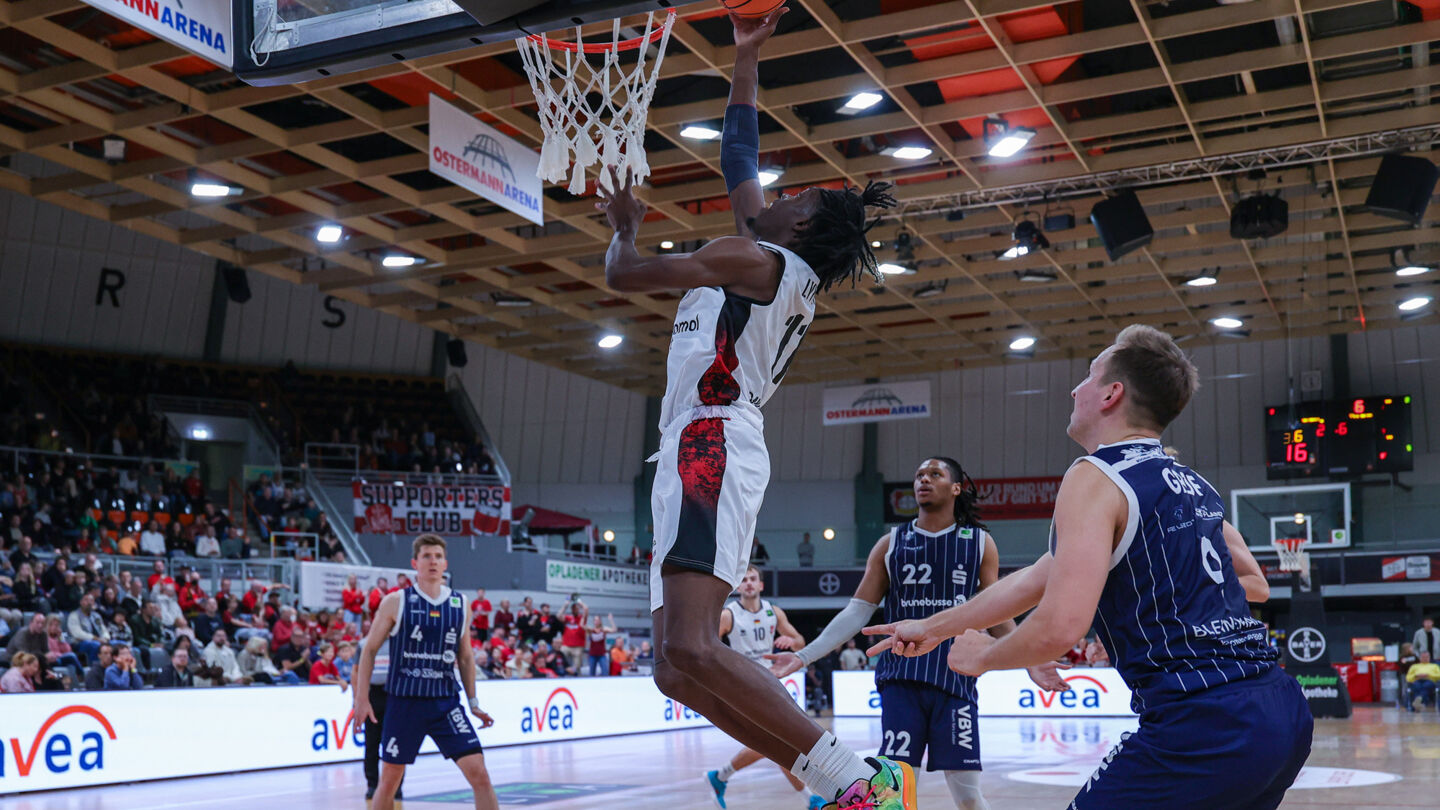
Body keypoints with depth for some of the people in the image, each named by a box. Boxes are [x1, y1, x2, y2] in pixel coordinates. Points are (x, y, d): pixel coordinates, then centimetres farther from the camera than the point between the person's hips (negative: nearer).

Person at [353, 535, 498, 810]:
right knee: (390, 778, 8)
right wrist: (362, 695, -5)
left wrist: (473, 702, 12)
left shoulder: (460, 605, 5)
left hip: (446, 702, 2)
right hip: (404, 702, -2)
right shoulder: (396, 602, -3)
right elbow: (370, 649, 2)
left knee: (478, 772, -9)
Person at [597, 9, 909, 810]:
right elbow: (739, 158, 34)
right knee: (680, 668, 5)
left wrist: (625, 225, 21)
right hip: (708, 454, 10)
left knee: (691, 650, -26)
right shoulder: (788, 275, 24)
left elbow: (622, 275, -1)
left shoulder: (749, 257, -2)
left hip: (712, 448, -10)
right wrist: (747, 57, 40)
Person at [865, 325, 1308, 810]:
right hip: (1282, 712, 8)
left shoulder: (1096, 478, -8)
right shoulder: (1191, 484, 17)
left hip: (1202, 728, -8)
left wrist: (982, 656, 4)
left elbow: (1058, 628, -20)